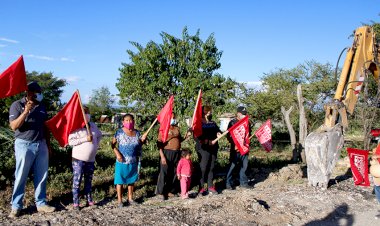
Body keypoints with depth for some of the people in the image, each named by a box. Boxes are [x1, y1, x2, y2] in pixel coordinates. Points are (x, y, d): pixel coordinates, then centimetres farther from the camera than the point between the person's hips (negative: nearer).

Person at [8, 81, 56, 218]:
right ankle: (16, 206, 13)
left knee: (41, 176, 8)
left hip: (41, 145, 5)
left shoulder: (41, 106, 11)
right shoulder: (17, 105, -4)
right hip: (24, 145, -5)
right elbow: (14, 126, -14)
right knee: (21, 177, 2)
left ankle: (41, 204, 17)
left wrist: (47, 144, 16)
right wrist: (26, 111, -23)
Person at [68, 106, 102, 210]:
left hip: (91, 159, 5)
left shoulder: (93, 125, 6)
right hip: (78, 159, -5)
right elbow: (70, 141, -18)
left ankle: (89, 199, 25)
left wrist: (96, 145, 11)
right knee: (77, 181, -2)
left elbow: (99, 135, 24)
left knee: (89, 180, 14)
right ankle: (75, 202, 6)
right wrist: (85, 139, -21)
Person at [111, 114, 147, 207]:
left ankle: (130, 199, 27)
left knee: (131, 180, 14)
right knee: (120, 181, 2)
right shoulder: (119, 132, -9)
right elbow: (113, 144, -6)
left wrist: (143, 140, -6)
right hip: (122, 162, -4)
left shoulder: (137, 133, 4)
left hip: (133, 162, 4)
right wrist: (117, 153, -18)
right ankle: (119, 200, 13)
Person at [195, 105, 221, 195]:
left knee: (211, 168, 11)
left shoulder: (213, 123, 14)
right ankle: (201, 187, 6)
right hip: (203, 149, -6)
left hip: (213, 149, 6)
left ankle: (210, 186, 21)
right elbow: (197, 138, -13)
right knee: (203, 168, -4)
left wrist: (218, 134, -6)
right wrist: (208, 141, -21)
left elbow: (218, 130, 19)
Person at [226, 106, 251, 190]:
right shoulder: (232, 123, -3)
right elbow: (229, 136, -6)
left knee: (244, 165, 9)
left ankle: (243, 182, 22)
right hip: (235, 148, -5)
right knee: (233, 165, -1)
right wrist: (235, 144, -16)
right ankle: (229, 183, 8)